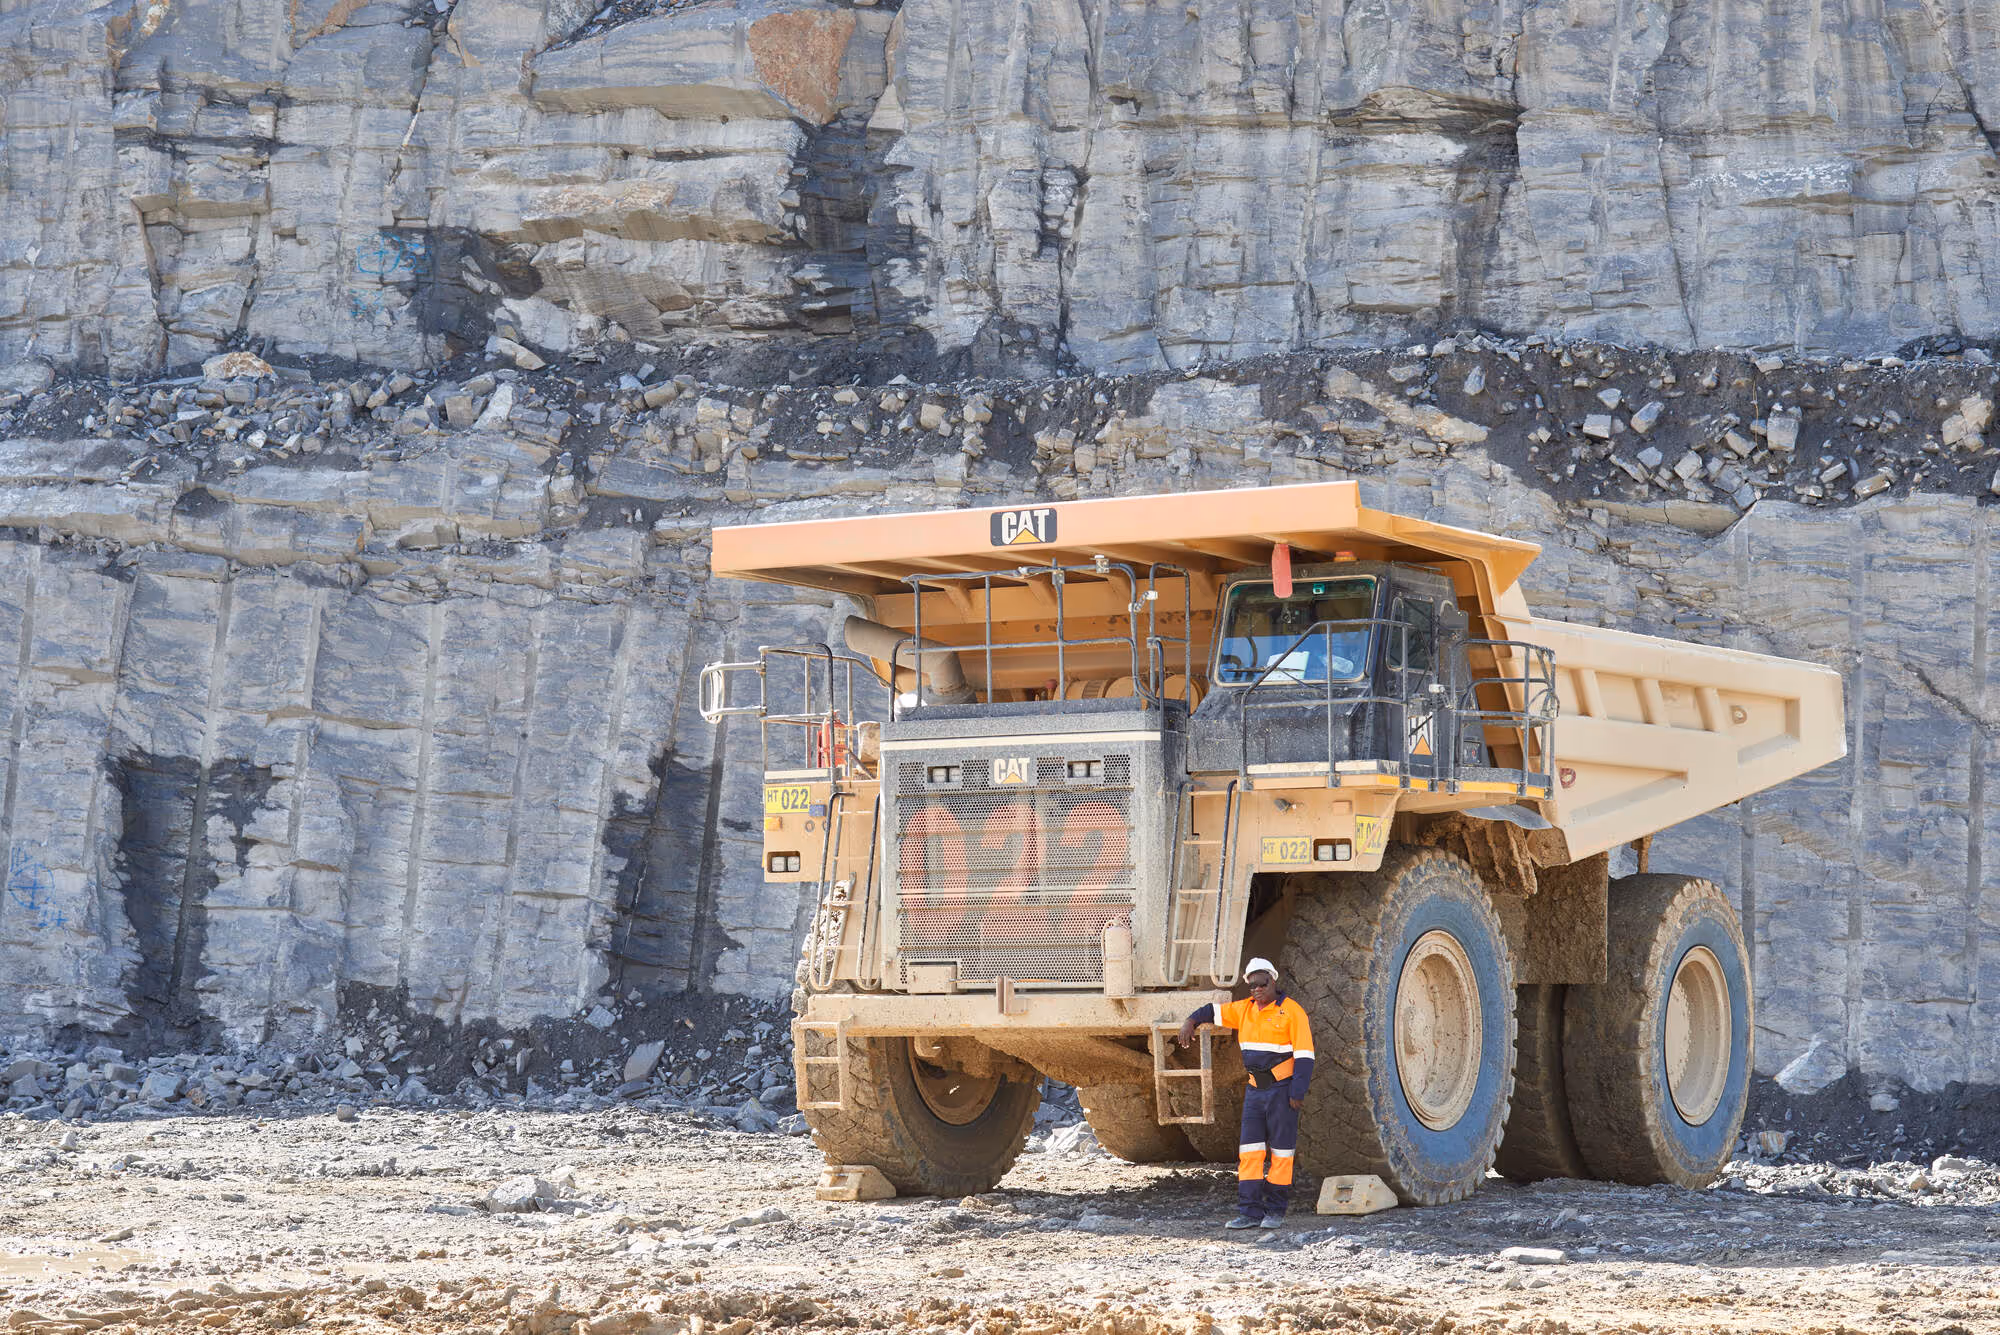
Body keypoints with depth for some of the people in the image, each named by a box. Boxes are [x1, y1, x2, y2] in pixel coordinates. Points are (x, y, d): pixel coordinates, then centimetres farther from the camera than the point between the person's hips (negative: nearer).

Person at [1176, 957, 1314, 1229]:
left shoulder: (1292, 1011, -10)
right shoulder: (1245, 1009, 9)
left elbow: (1304, 1055, -13)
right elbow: (1214, 1011, 19)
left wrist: (1298, 1093, -18)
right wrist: (1191, 1021, -3)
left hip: (1282, 1089, -6)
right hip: (1255, 1091, 6)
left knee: (1280, 1151, 0)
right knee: (1249, 1150, 0)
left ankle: (1275, 1211, 8)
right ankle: (1250, 1212, 0)